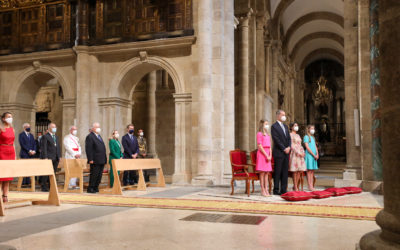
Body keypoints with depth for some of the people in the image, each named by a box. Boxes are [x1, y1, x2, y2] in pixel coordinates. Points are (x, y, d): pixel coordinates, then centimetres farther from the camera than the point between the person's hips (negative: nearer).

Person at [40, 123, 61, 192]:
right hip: (48, 158, -7)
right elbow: (44, 148, -9)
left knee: (53, 173, 9)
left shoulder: (56, 137, 19)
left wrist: (59, 156, 11)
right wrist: (45, 157, -16)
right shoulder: (45, 136, -4)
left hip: (56, 159, 7)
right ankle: (44, 187, 4)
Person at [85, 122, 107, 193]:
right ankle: (90, 188, 5)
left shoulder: (99, 136, 20)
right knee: (94, 174, -4)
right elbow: (88, 149, -15)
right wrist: (90, 159, -20)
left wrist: (104, 158, 18)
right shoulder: (90, 137, -9)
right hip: (95, 161, -9)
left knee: (99, 175, 10)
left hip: (101, 160, 9)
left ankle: (96, 188, 18)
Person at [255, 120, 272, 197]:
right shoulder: (259, 134, -5)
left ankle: (266, 190, 8)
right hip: (262, 154, -7)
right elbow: (260, 146, -12)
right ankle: (263, 191, -2)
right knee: (262, 173, -5)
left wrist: (270, 155, 2)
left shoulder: (268, 135, 18)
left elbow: (269, 146, 16)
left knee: (266, 173, 5)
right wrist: (266, 156, -13)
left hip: (267, 154, 7)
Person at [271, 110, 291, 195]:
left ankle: (283, 190, 12)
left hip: (286, 152, 7)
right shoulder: (274, 126, -6)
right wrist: (284, 149, -13)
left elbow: (289, 138, 16)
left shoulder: (285, 126, 19)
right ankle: (276, 190, 3)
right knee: (277, 172, -3)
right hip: (278, 153, -7)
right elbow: (276, 140, -13)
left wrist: (289, 147, -1)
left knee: (285, 172, 7)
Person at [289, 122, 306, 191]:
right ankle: (295, 187, -1)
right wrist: (298, 152, -17)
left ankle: (295, 186, 11)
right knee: (295, 171, -6)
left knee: (300, 170, 4)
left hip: (300, 154, 8)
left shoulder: (298, 135, 21)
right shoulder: (290, 135, -3)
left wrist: (303, 152, 3)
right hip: (294, 154, -8)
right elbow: (291, 145, -11)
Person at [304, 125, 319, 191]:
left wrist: (317, 154, 1)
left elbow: (315, 147, 18)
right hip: (309, 155, -7)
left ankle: (312, 186, 5)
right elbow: (307, 147, -12)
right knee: (309, 171, -7)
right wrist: (314, 155, -12)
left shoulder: (313, 137, 20)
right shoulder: (306, 137, -4)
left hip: (314, 156, 7)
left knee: (312, 171, 5)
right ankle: (309, 186, -7)